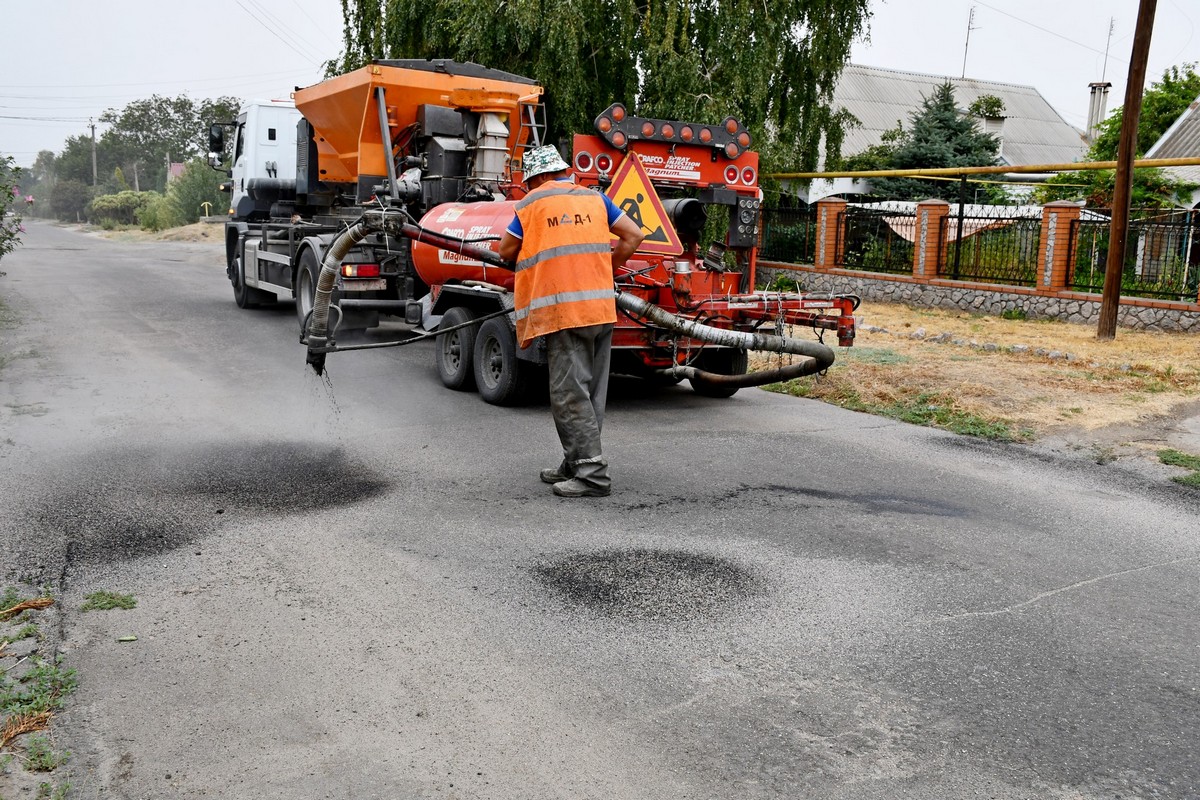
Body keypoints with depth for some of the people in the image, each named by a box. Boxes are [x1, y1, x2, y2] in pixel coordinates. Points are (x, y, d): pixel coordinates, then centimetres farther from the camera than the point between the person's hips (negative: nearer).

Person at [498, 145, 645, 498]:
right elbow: (633, 235, 12)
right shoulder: (595, 198, 15)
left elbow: (506, 250, 10)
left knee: (570, 393, -4)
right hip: (602, 307, 6)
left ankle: (592, 473, -7)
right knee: (591, 391, 11)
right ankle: (576, 464, 20)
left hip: (563, 310, -5)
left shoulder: (533, 203, 4)